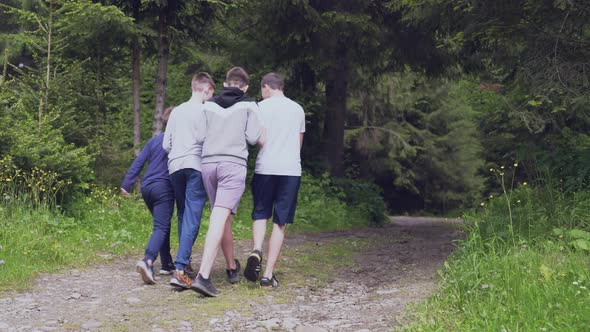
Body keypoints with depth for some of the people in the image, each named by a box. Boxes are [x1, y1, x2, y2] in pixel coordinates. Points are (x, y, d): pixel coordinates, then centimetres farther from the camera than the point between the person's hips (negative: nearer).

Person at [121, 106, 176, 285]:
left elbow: (138, 162, 10)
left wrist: (127, 184, 10)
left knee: (163, 225, 19)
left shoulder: (154, 140, 14)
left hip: (146, 188, 7)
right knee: (161, 227, -11)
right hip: (164, 188, -7)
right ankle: (147, 261, -33)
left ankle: (166, 264, 22)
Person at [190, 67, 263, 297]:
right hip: (234, 164, -4)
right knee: (220, 217, -13)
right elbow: (253, 138, 0)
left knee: (223, 217, 18)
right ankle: (203, 276, -24)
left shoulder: (209, 105, 15)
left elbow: (200, 136, 10)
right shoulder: (248, 105, 6)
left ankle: (232, 267, 33)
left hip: (208, 163, 4)